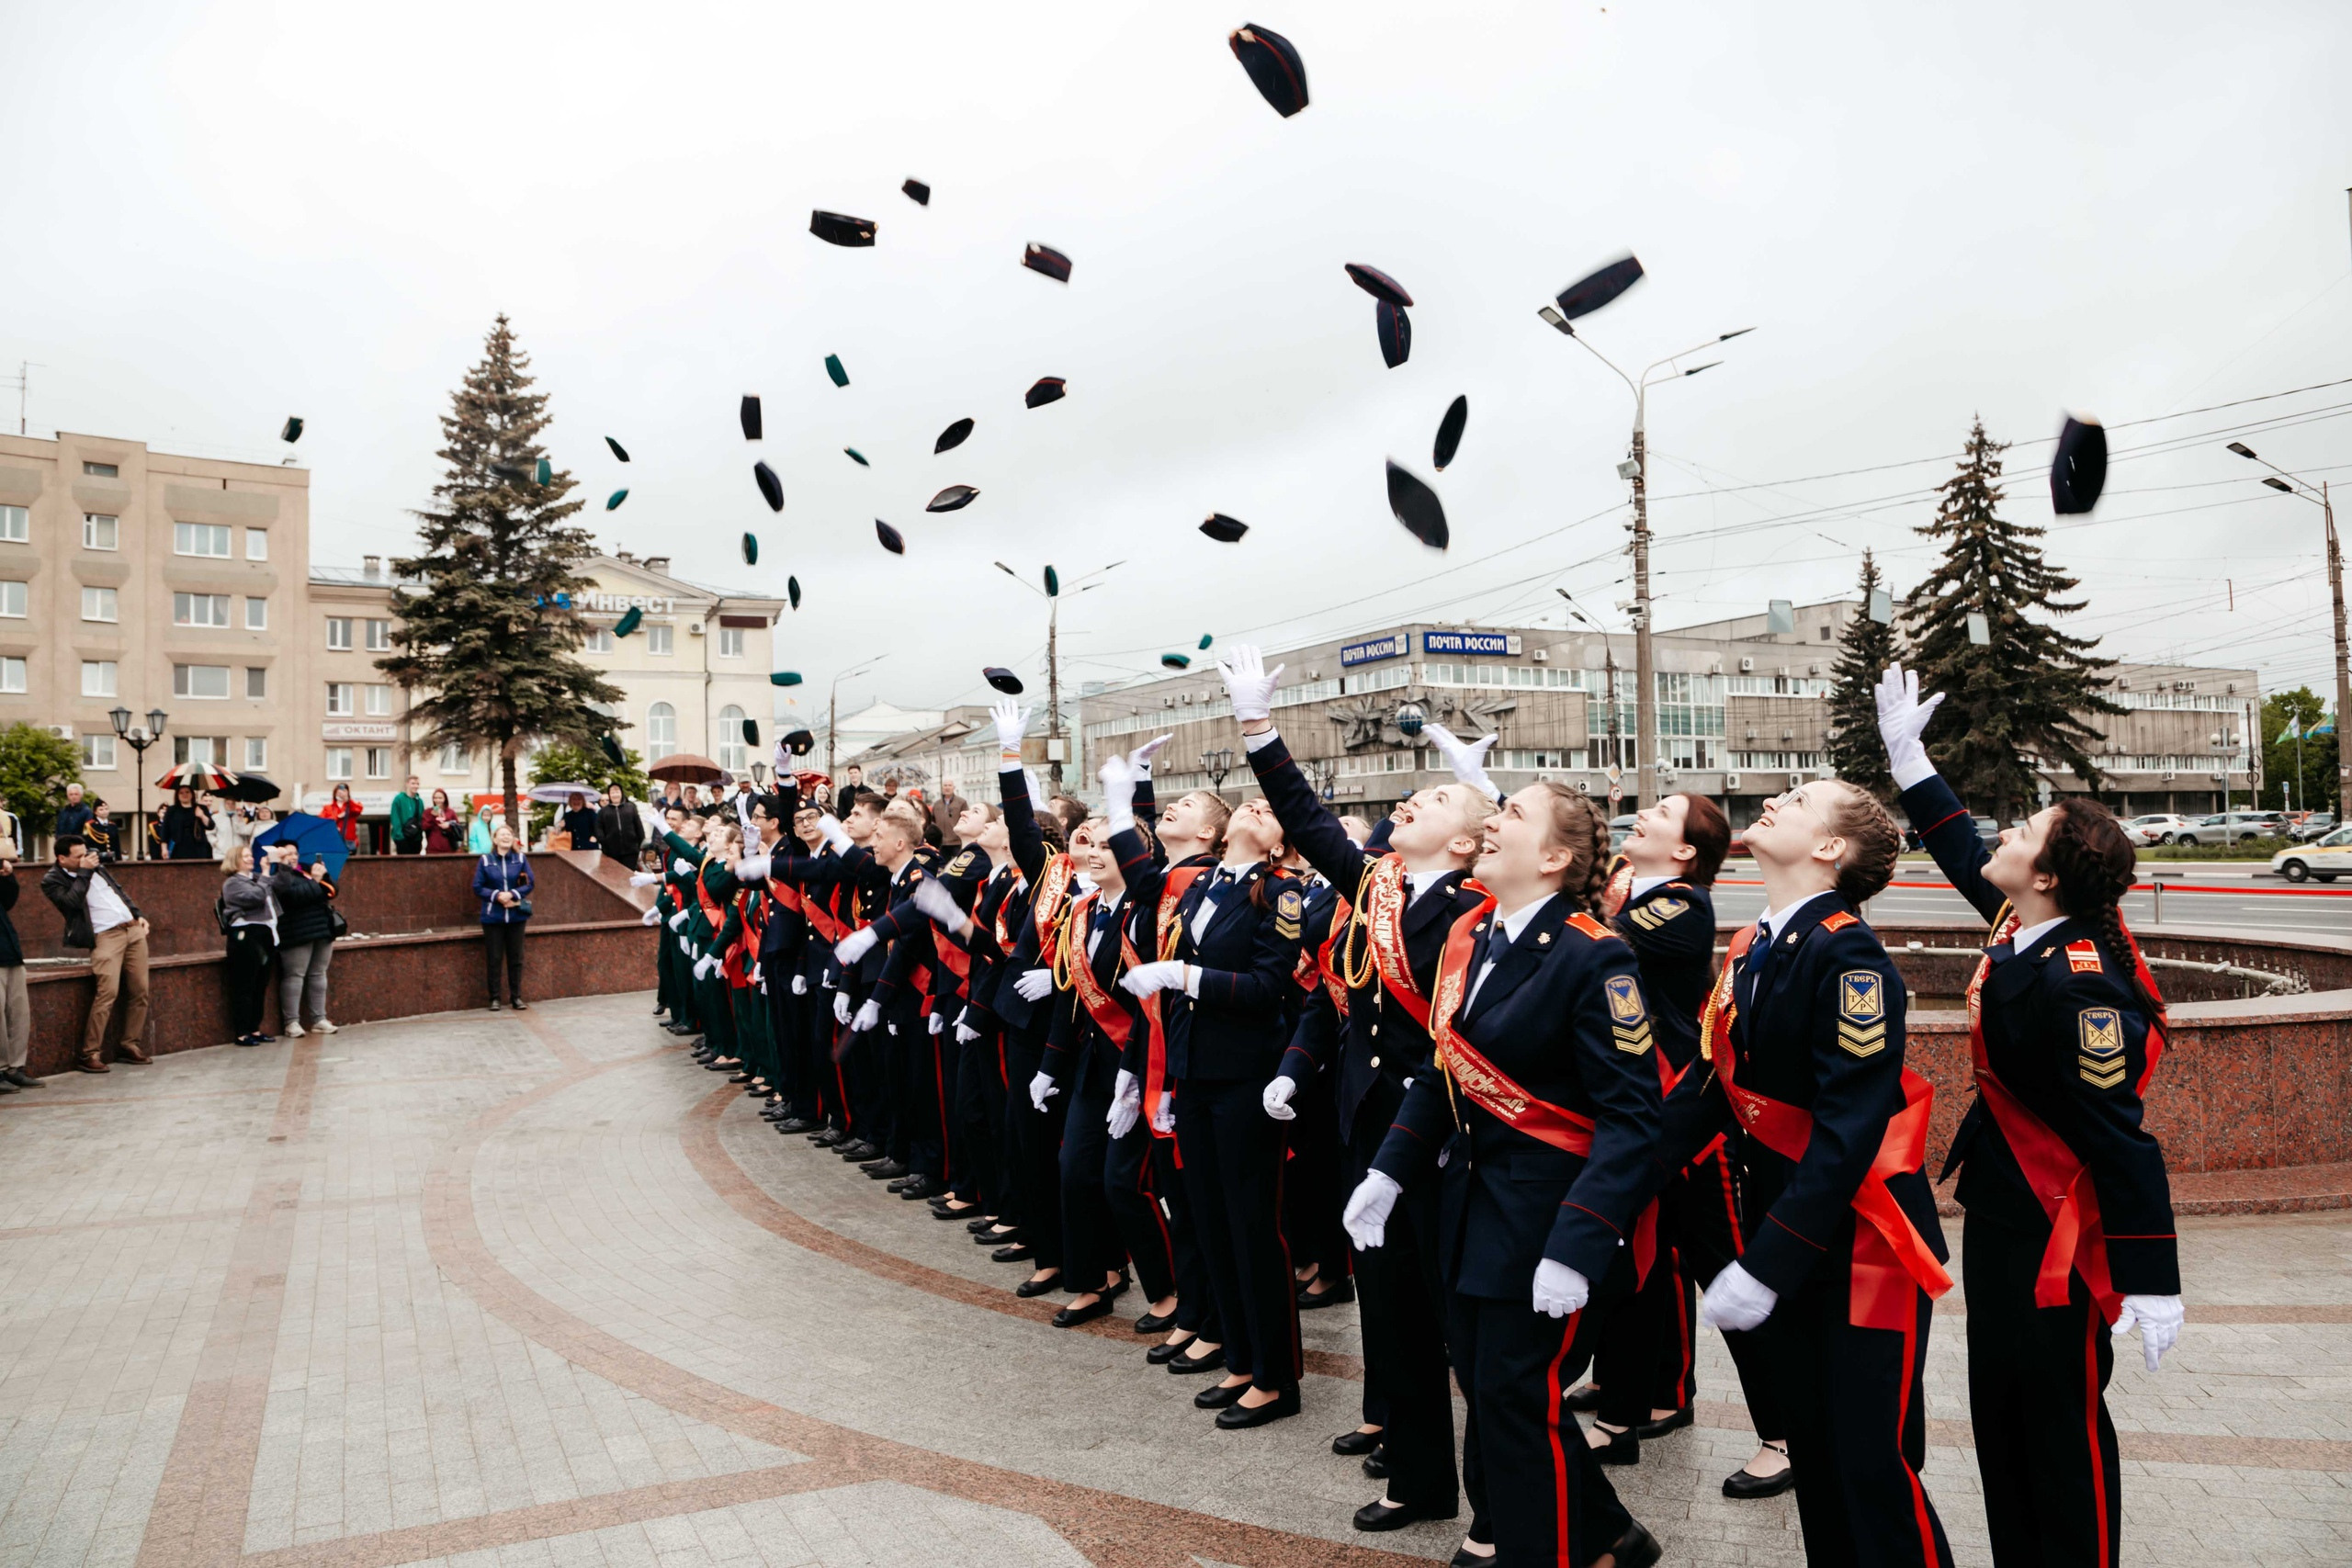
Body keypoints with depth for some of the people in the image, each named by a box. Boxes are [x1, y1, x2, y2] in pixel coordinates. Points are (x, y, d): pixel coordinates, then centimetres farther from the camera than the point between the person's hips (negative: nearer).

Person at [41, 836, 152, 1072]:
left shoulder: (95, 867, 18)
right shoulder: (53, 881, 0)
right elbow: (71, 901, -18)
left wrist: (138, 914, 17)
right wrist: (83, 872, -10)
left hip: (133, 929, 7)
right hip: (106, 936, -7)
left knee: (139, 991, 3)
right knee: (107, 991, -22)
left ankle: (130, 1045, 12)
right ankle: (89, 1053, -16)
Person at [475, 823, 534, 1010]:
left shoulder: (521, 859, 3)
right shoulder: (485, 861, 1)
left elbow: (529, 884, 0)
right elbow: (478, 888, -1)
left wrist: (512, 895, -15)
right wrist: (497, 895, -15)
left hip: (516, 916, 1)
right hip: (493, 917, -1)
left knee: (516, 958, 6)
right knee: (494, 959, 2)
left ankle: (516, 997, 14)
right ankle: (494, 998, 10)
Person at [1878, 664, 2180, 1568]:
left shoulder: (2072, 985, -27)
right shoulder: (2028, 928, -1)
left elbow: (2120, 1139, -26)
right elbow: (1966, 859, 19)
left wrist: (2150, 1285, -23)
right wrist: (1908, 759, 21)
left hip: (2054, 1238, -9)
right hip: (2000, 1208, 10)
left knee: (2063, 1426, 5)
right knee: (1998, 1414, 18)